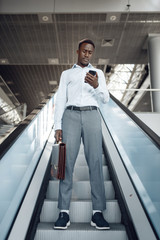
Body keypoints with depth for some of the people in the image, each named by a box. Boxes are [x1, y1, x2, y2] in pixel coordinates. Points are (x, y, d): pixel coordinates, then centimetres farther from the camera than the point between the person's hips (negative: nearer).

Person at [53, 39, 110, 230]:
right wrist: (57, 126, -1)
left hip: (91, 116, 0)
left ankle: (97, 212, -4)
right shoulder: (66, 74, 20)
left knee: (95, 162, -8)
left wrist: (96, 86, -12)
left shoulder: (98, 73, 20)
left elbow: (105, 99, 10)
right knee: (67, 162, -9)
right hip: (71, 116, 0)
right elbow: (60, 100, 11)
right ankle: (64, 212, -4)